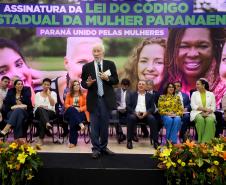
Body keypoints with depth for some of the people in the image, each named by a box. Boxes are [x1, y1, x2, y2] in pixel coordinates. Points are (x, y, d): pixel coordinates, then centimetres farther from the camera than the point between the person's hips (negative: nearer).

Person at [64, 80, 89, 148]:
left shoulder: (83, 95, 16)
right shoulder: (69, 94, 21)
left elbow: (86, 105, 5)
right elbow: (66, 104, 9)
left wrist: (80, 109, -14)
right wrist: (73, 107, -12)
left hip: (80, 112, -2)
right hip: (70, 113, 2)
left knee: (73, 120, -36)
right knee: (72, 110, -37)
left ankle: (73, 141, -36)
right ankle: (80, 124, -56)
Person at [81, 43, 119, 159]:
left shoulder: (110, 64, 2)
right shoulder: (87, 66, 2)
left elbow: (116, 81, 2)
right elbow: (83, 83, 4)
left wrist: (107, 78, -16)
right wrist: (88, 83, -18)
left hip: (106, 99, 1)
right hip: (94, 99, -1)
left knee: (105, 124, 10)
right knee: (94, 125, 2)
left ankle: (103, 147, 23)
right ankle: (96, 149, 12)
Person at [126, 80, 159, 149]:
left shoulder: (150, 96, 19)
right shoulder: (132, 95, 18)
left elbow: (153, 108, 8)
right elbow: (128, 107, 7)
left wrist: (146, 113, -13)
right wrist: (135, 112, -12)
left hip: (146, 114, 1)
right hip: (135, 114, 0)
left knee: (152, 119, -31)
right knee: (131, 118, -34)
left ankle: (155, 141, -25)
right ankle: (129, 141, -25)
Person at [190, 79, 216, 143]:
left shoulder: (211, 94, 12)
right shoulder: (194, 94, 10)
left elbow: (213, 107, 6)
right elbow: (193, 106, -2)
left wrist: (208, 112, -15)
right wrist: (205, 109, -12)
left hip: (209, 113, 1)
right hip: (197, 113, 0)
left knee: (210, 120, -35)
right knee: (200, 119, -36)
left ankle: (207, 140, -33)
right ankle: (201, 140, -29)